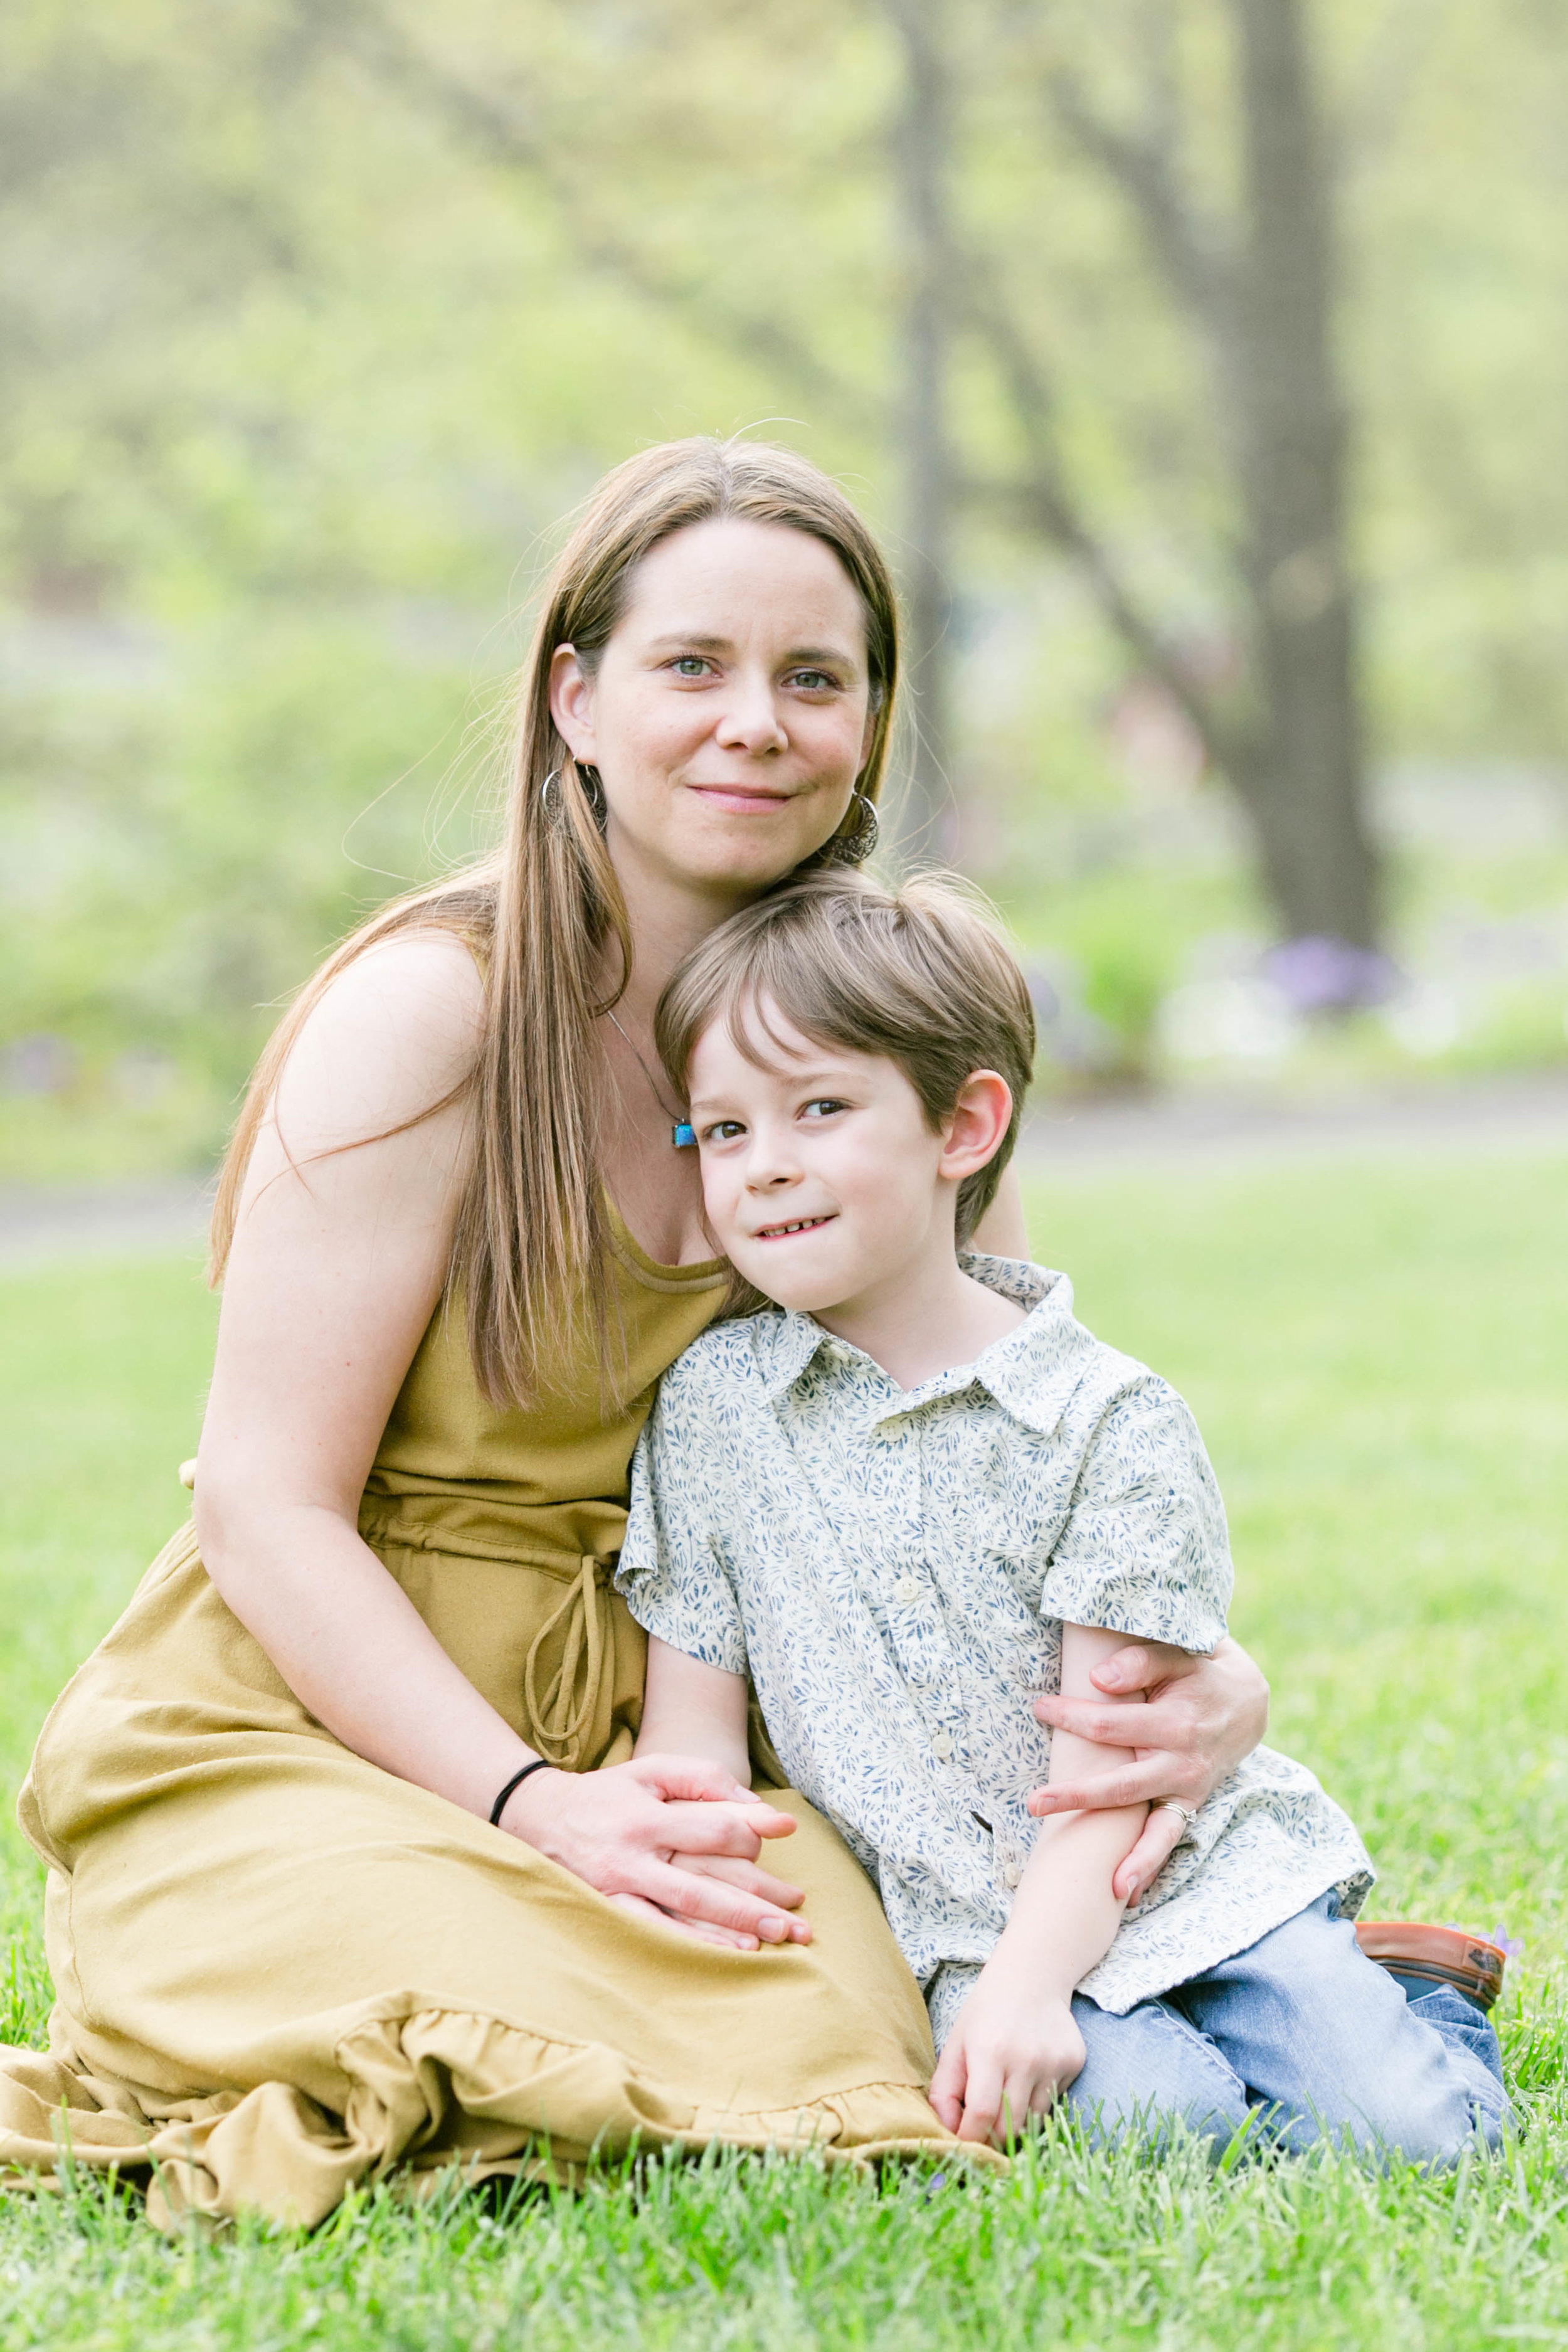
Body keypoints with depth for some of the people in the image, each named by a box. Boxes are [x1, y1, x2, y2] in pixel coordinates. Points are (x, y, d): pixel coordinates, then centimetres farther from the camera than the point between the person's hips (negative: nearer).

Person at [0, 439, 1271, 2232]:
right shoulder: (427, 1010, -13)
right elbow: (271, 1511, -14)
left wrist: (1210, 1678, -14)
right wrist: (534, 1804, -26)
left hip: (658, 1740, 3)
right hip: (298, 1727, -3)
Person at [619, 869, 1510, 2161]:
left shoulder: (1115, 1420, -7)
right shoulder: (711, 1404, 1)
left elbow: (1108, 1762, -10)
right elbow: (694, 1727, 4)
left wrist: (1028, 1984, -23)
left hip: (1187, 1879, -1)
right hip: (957, 1927, 1)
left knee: (1394, 2126, -19)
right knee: (1139, 2111, -28)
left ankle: (1407, 2002, 12)